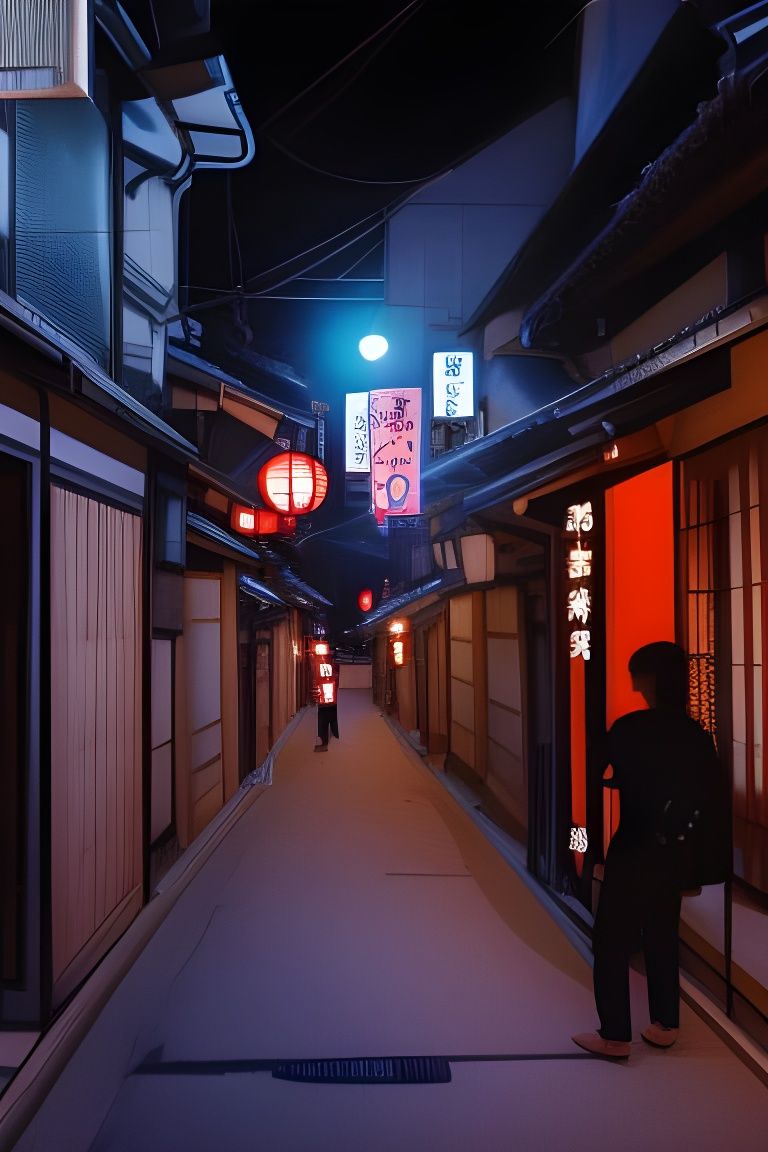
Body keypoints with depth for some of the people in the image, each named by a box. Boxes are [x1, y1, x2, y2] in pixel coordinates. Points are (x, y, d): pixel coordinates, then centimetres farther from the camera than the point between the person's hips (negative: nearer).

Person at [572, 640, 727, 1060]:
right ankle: (664, 1025, 26)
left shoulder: (631, 728, -17)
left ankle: (615, 1036, 9)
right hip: (673, 853, 6)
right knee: (662, 938, 18)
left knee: (612, 942, 4)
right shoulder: (696, 733, 1)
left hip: (633, 852, -6)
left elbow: (594, 773, -9)